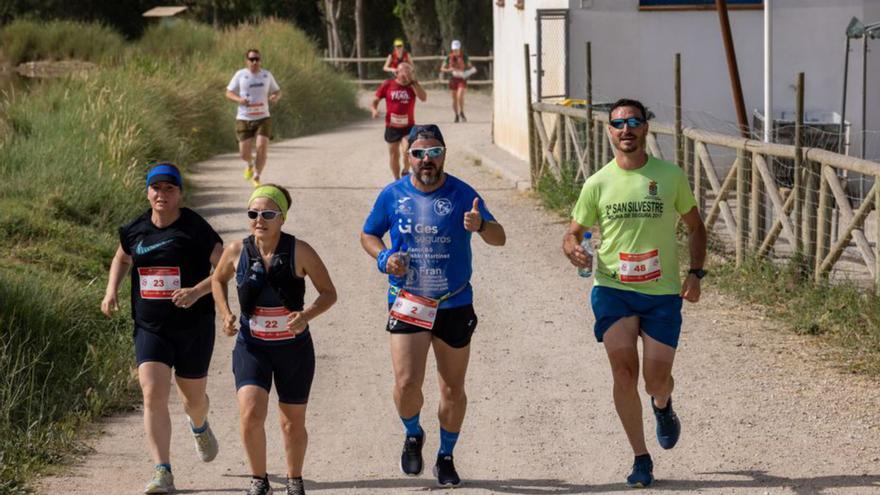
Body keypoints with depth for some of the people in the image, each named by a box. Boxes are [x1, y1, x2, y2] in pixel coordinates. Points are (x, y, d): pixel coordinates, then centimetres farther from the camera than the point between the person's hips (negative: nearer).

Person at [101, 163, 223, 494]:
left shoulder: (195, 229, -9)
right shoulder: (135, 231, 3)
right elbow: (121, 259, 25)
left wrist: (197, 291, -23)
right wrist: (111, 291, 8)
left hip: (193, 327, -2)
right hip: (149, 327, 2)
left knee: (192, 397, 13)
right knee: (153, 395, -14)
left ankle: (199, 427, 52)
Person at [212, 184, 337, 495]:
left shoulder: (299, 252, -15)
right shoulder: (236, 251, -9)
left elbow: (328, 293, -6)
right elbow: (218, 280, 13)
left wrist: (307, 315, -24)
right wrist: (225, 314, -3)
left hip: (294, 348, 0)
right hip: (251, 347, 0)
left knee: (293, 422, 12)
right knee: (250, 414, -19)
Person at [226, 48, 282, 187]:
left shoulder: (267, 75, 6)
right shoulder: (240, 75, 0)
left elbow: (277, 92, 16)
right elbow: (229, 92, 4)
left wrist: (275, 97, -9)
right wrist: (239, 99, -17)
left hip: (263, 118, 1)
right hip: (244, 119, -1)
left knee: (262, 148, -16)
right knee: (245, 153, -2)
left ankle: (256, 177, 2)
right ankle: (250, 164, 36)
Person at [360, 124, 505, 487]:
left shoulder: (461, 194, -7)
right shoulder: (393, 195, -2)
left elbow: (499, 238, -13)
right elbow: (368, 235, 13)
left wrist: (480, 225, -36)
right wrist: (384, 258, -8)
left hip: (455, 305, 0)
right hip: (407, 304, 0)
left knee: (453, 388, 9)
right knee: (407, 382, -13)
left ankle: (446, 458, 30)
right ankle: (413, 436, 18)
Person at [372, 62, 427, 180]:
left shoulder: (413, 85, -4)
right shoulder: (388, 84, -4)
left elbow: (423, 97, -20)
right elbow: (376, 100, 5)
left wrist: (412, 81, -24)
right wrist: (375, 109, -17)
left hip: (408, 127, -1)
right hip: (392, 127, 1)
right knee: (394, 155, 12)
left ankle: (406, 172, 5)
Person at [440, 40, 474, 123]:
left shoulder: (464, 57, -3)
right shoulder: (449, 57, -1)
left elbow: (469, 66, 8)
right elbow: (442, 69, 2)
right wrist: (449, 70, -18)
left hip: (462, 79, -2)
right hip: (453, 79, 2)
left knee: (460, 96, -19)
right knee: (454, 98, 6)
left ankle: (462, 113, 1)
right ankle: (456, 115, 22)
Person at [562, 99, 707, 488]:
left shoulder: (670, 176, 1)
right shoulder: (598, 184, 0)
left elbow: (695, 227, 12)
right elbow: (573, 233, 8)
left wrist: (695, 273, -1)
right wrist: (573, 249, -16)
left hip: (663, 292, 0)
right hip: (612, 289, 0)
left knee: (656, 379, -2)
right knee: (623, 370, -12)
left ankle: (663, 406, 38)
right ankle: (641, 459, 2)